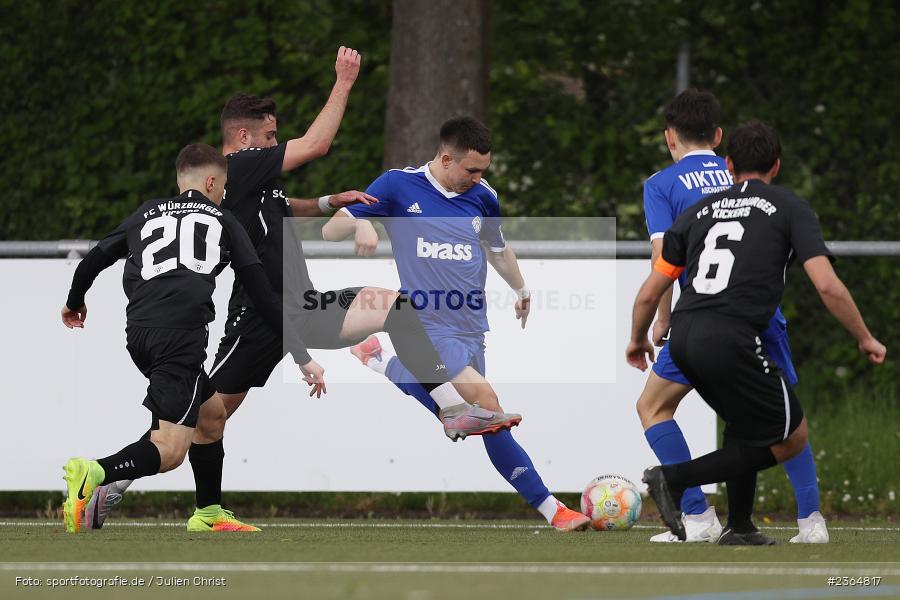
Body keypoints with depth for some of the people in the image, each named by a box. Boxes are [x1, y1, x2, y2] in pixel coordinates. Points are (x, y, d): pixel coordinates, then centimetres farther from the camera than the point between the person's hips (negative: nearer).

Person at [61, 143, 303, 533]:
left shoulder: (145, 214, 26)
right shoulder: (222, 221, 17)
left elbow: (94, 259, 26)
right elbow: (261, 292, 15)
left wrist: (74, 302, 47)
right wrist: (298, 350, 20)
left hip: (138, 333, 5)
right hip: (181, 332, -5)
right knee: (169, 450, -12)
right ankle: (95, 473, -37)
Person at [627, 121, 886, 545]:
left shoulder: (699, 211, 19)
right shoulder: (790, 209, 7)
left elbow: (650, 292, 19)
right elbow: (828, 286, -4)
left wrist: (638, 341, 37)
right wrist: (865, 340, 10)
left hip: (682, 338, 6)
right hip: (730, 342, -6)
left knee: (746, 423, 29)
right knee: (791, 438, 7)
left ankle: (739, 528, 28)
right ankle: (675, 478, -2)